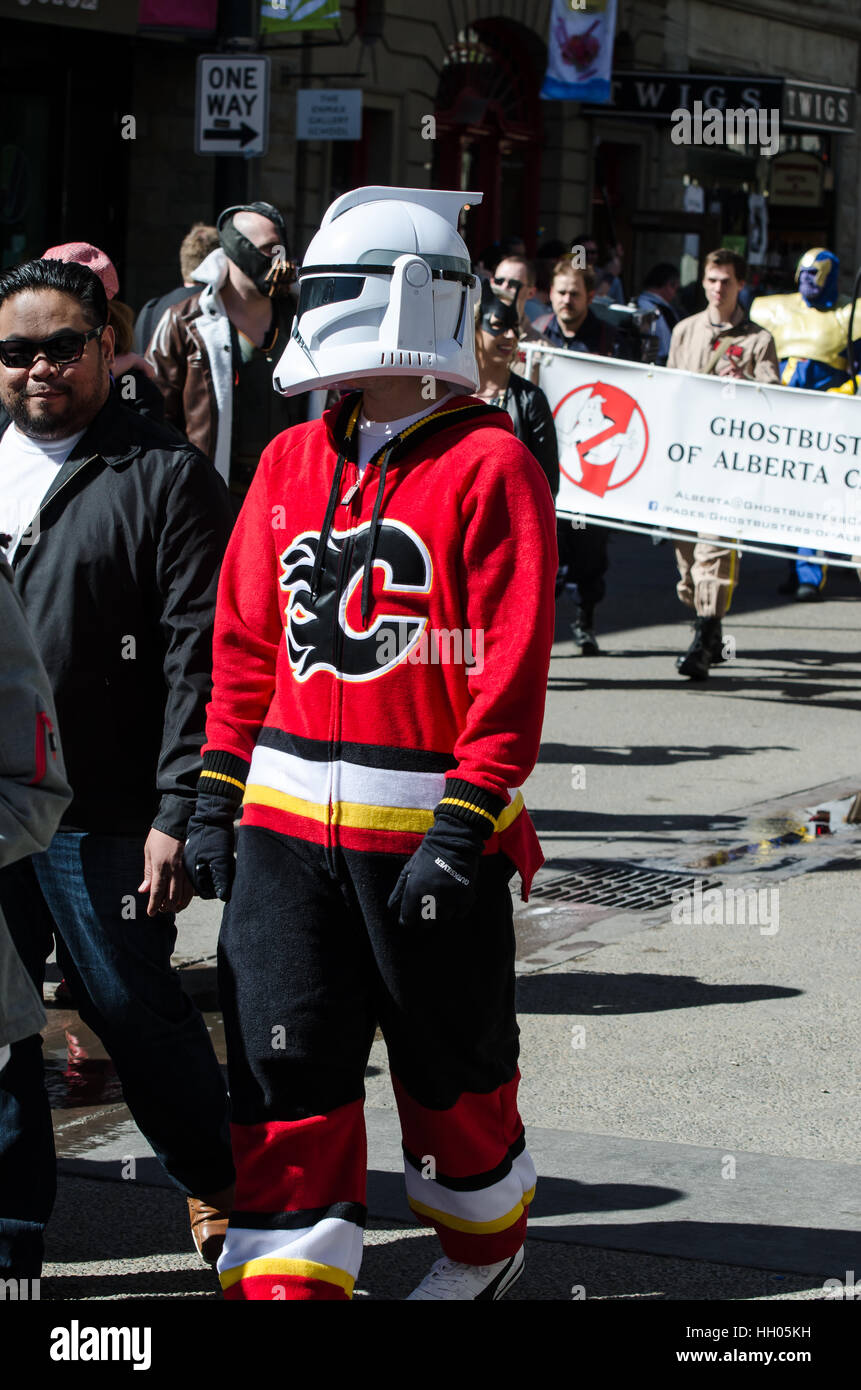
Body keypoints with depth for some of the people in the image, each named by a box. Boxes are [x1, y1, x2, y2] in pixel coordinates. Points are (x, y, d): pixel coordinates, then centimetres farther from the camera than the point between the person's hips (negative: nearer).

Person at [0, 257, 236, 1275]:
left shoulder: (165, 476, -3)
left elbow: (198, 660, -9)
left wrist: (178, 812, -15)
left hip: (102, 818, -5)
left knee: (136, 1011, 2)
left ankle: (220, 1191, 23)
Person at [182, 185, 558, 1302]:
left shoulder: (487, 466, -10)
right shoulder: (292, 462, 8)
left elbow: (511, 667, -13)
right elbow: (246, 641, 13)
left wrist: (461, 831, -18)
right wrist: (216, 800, 8)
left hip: (429, 822, -4)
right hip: (289, 822, 5)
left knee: (450, 1059, 13)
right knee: (285, 1063, 1)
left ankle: (486, 1237, 37)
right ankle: (284, 1274, 8)